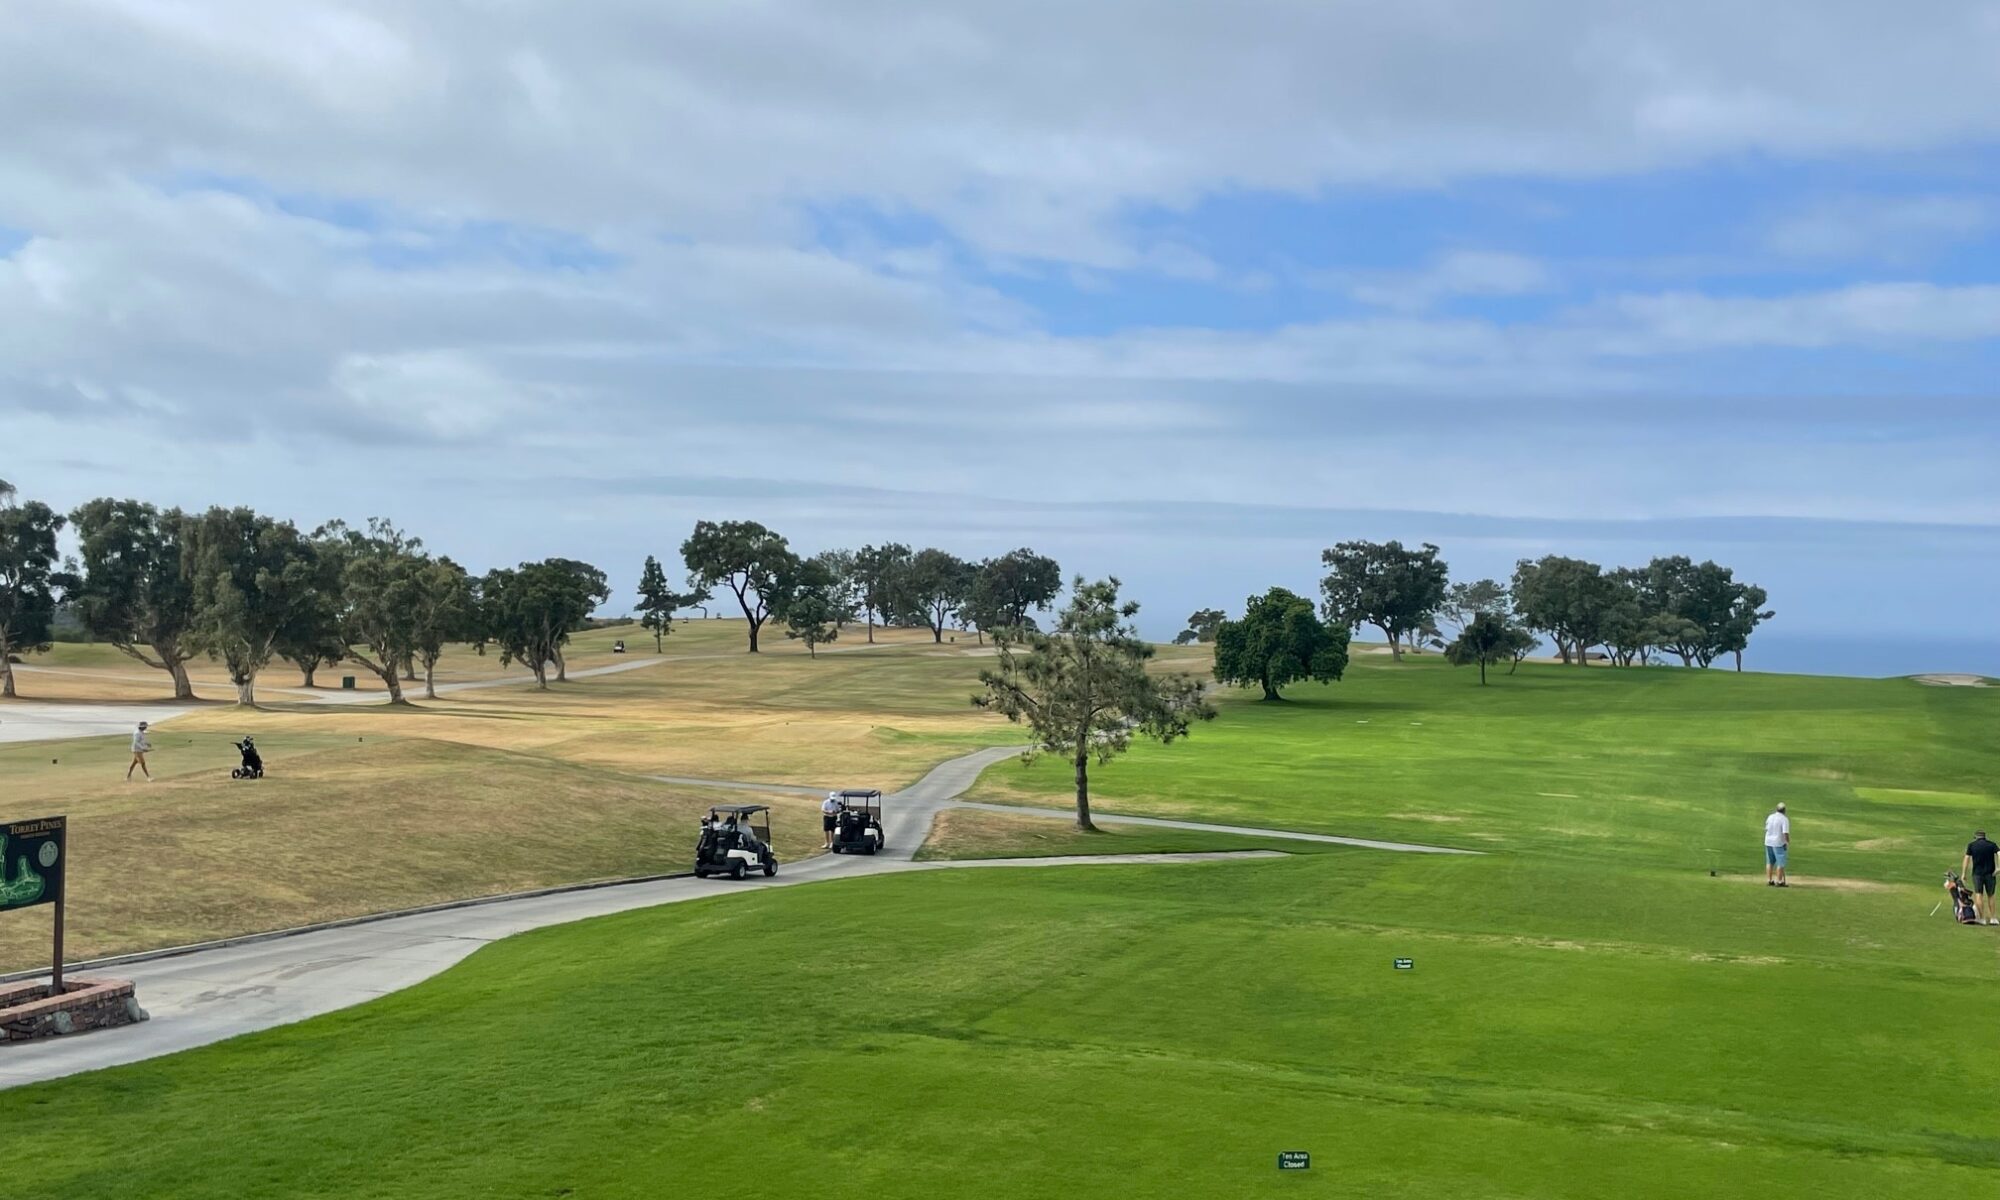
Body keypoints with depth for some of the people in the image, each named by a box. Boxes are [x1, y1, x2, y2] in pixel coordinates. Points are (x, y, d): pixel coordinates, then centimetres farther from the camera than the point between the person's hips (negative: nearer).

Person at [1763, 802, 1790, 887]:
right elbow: (1785, 833, -19)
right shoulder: (1784, 819, -13)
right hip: (1778, 843, -6)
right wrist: (1788, 842, -7)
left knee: (1769, 862, 14)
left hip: (1768, 842, 6)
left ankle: (1769, 881, 16)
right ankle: (1779, 882, -1)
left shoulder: (1770, 817, 5)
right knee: (1780, 863, 1)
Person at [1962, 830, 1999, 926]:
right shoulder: (1991, 845, 6)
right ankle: (1992, 918, 13)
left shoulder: (1971, 845, 4)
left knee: (1978, 895, 1)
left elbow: (1966, 859, 0)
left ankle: (1982, 918, -3)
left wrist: (1963, 874, 3)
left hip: (1977, 873, -1)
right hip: (1990, 873, 1)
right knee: (1990, 896, 12)